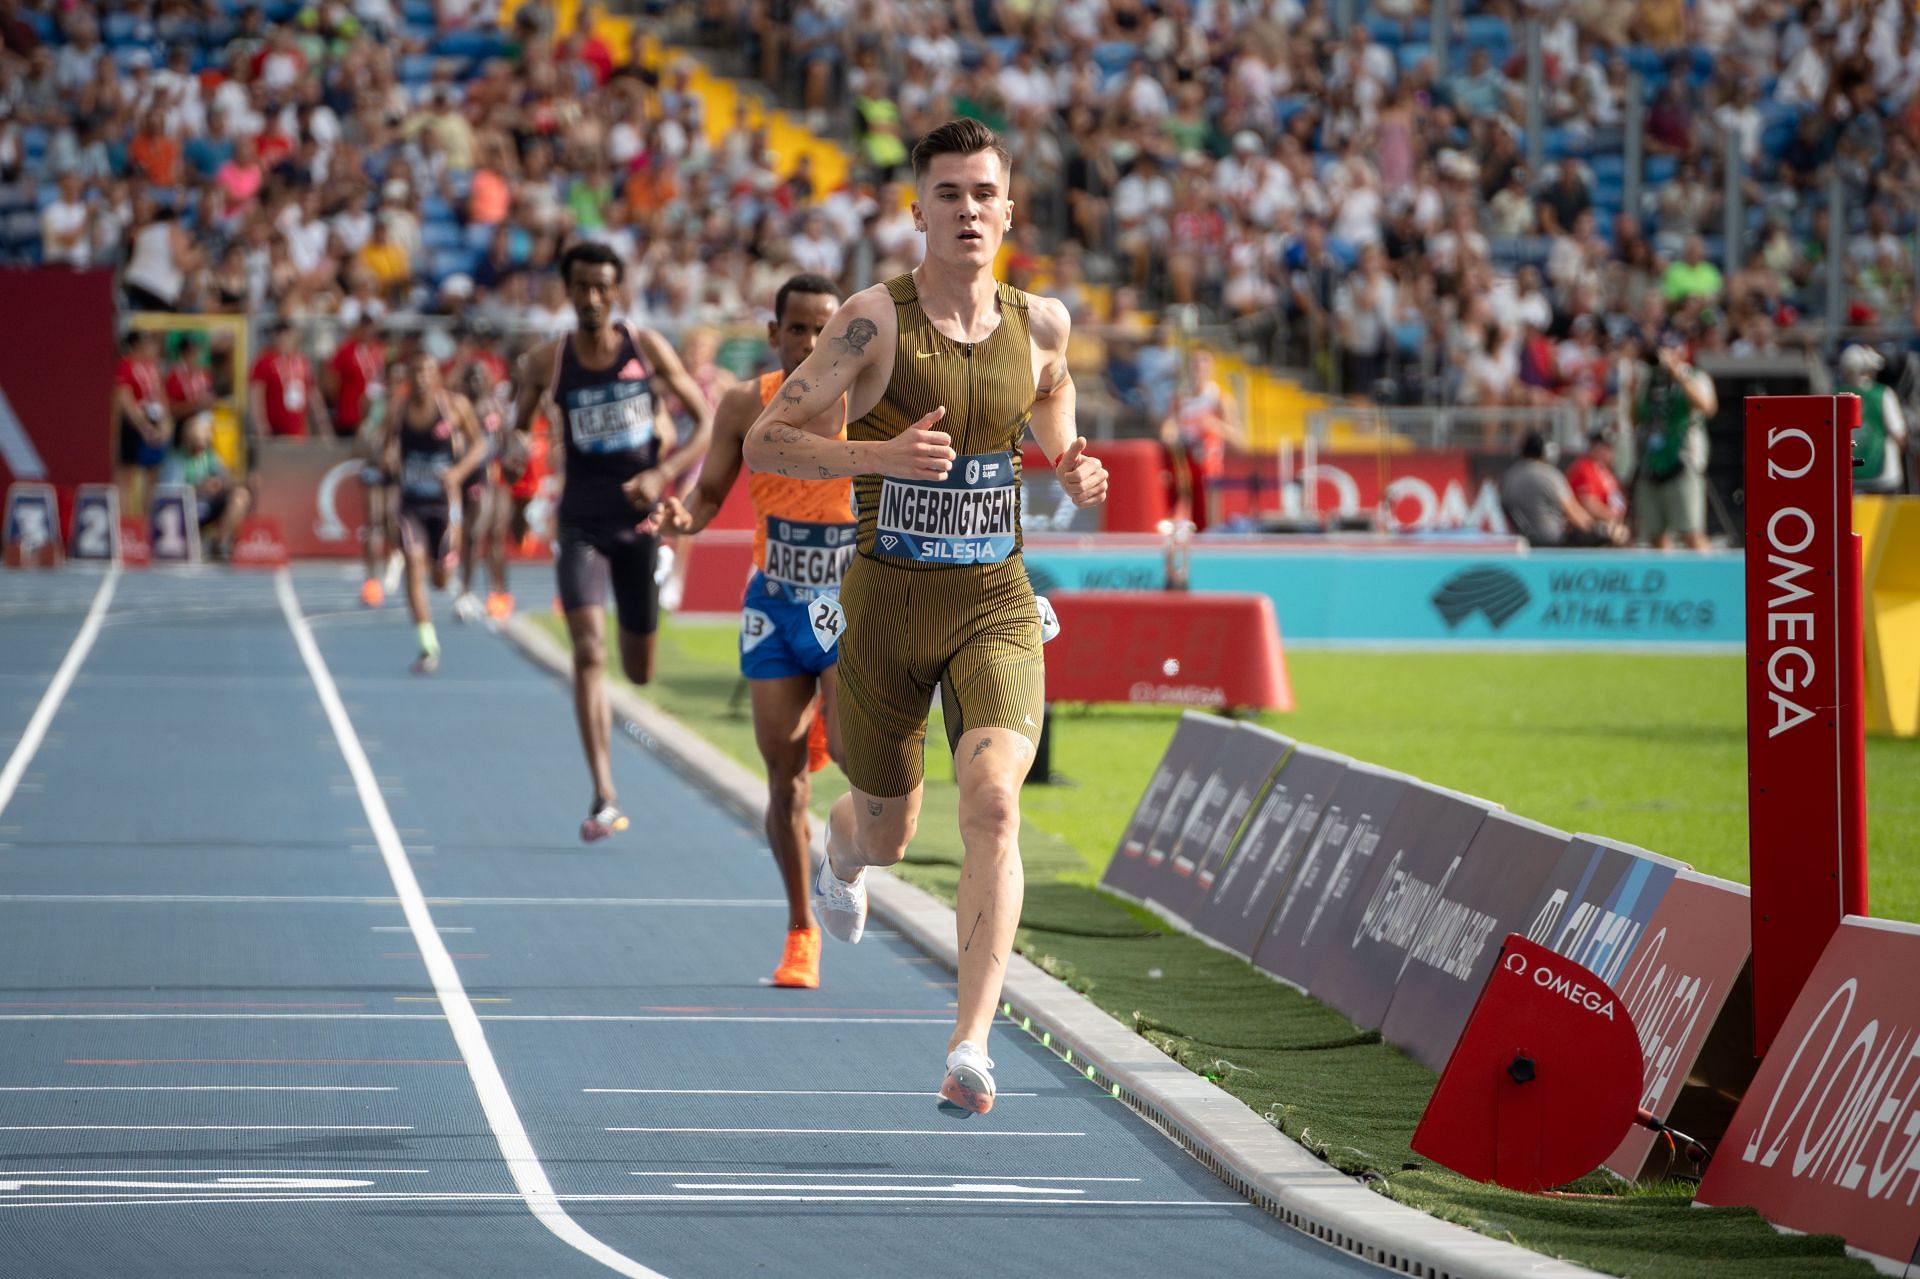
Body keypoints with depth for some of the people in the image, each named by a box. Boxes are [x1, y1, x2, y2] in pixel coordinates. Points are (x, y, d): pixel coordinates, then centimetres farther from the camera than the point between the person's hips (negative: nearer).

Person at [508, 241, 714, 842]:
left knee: (639, 669, 11)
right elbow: (518, 427, 9)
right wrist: (519, 447, -16)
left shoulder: (647, 348, -3)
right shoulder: (547, 361, -2)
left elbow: (708, 420, 0)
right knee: (588, 648, -19)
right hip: (583, 522, -1)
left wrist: (664, 474, -14)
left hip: (640, 520, 1)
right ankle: (604, 798, -20)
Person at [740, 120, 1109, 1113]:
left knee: (993, 800, -23)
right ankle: (839, 865, 57)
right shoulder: (875, 321, -10)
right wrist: (882, 454, -26)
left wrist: (1071, 470, 3)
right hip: (888, 601, -1)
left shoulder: (1040, 325, 2)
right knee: (884, 831, 15)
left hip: (997, 608, 1)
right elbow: (763, 443, -10)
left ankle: (970, 1047, -26)